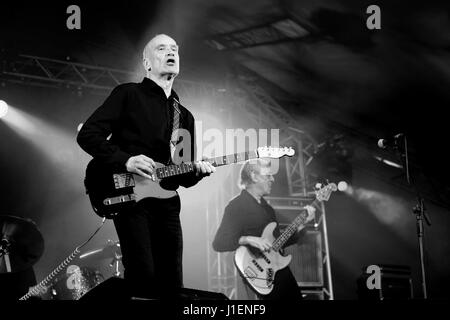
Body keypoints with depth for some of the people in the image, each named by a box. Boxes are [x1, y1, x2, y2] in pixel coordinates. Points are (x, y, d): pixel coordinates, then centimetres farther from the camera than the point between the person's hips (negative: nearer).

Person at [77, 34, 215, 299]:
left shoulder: (185, 116, 21)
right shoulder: (128, 95, 5)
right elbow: (87, 135, -4)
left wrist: (197, 171, -2)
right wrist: (126, 160, -16)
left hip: (167, 203, 6)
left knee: (172, 283, 3)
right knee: (143, 278, -18)